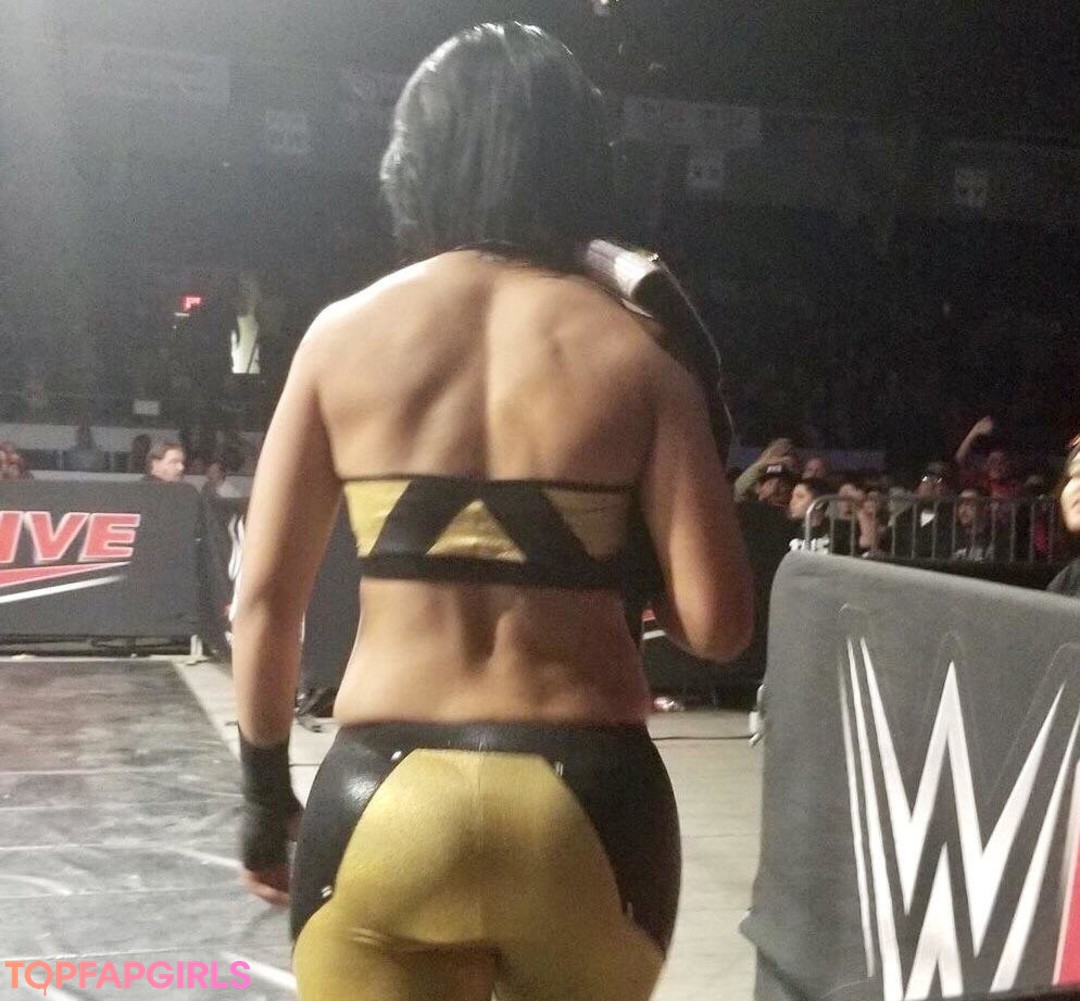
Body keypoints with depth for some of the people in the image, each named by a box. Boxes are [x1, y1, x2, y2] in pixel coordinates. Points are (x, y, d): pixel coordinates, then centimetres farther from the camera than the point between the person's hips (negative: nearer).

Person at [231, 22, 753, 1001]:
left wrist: (265, 790, 13)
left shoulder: (344, 335, 1)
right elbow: (716, 623, -7)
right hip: (587, 806, 1)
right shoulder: (635, 352, -1)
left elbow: (266, 600, 1)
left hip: (385, 804, -1)